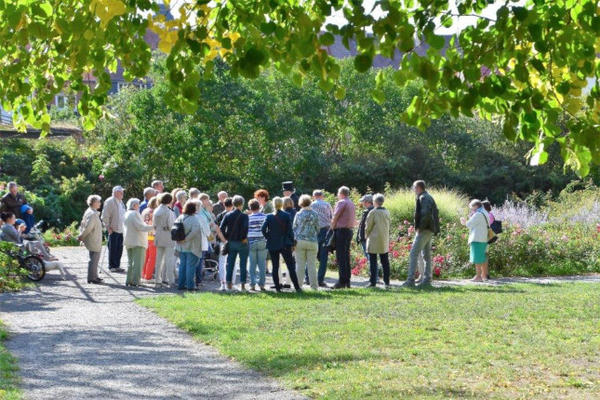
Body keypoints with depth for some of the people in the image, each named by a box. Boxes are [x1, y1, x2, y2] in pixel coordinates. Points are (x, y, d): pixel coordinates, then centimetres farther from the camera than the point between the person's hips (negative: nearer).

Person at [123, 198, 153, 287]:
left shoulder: (126, 214, 14)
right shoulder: (135, 214, -13)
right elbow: (140, 227, -20)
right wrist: (152, 227, -16)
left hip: (128, 242, 9)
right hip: (137, 242, -9)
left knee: (130, 262, 15)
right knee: (137, 262, -6)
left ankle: (128, 281, 14)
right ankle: (135, 281, -11)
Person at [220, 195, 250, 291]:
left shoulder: (228, 215, 2)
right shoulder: (244, 216, -10)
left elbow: (222, 228, -4)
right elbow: (245, 228, -22)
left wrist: (226, 238, 4)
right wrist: (244, 238, -9)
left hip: (231, 242, 3)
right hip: (242, 243, -3)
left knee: (230, 264, 10)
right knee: (243, 264, 4)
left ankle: (229, 284, 9)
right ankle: (243, 285, 4)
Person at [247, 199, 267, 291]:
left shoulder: (248, 218, -5)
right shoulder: (264, 217, -1)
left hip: (251, 243, -1)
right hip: (262, 242, 1)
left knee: (252, 264, 5)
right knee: (262, 264, 5)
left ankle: (252, 284, 2)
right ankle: (262, 284, 3)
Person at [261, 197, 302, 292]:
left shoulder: (269, 217, -2)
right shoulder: (286, 215, -5)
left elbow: (263, 229, -10)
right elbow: (290, 230, -4)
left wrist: (268, 238, 5)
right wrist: (292, 243, 2)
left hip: (272, 245, 1)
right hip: (285, 244, -1)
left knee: (275, 267, 7)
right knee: (291, 266, 1)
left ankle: (277, 287, 5)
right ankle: (297, 287, -3)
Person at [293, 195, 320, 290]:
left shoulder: (298, 214, -1)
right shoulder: (315, 214, 0)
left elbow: (294, 228, 4)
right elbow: (317, 229, 7)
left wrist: (294, 240, 15)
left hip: (300, 241, 0)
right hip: (312, 242, 1)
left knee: (300, 264, 3)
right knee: (312, 264, 4)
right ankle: (314, 285, 7)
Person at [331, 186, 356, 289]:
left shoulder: (341, 202, -8)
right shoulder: (352, 204, 16)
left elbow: (335, 217, -9)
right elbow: (354, 220, 16)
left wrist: (332, 228, 2)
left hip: (341, 230, -8)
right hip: (350, 230, 8)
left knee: (341, 257, -8)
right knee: (346, 256, 11)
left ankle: (342, 281, -12)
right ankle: (347, 281, 12)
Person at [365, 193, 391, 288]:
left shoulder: (373, 212, -11)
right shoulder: (387, 212, 5)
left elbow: (368, 227, -8)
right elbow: (389, 223, 9)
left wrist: (367, 236, 8)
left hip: (374, 240, -5)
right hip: (385, 241, 5)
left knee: (373, 262, -1)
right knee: (385, 262, 10)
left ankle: (373, 282, -3)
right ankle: (387, 282, 11)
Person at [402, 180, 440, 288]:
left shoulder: (423, 198, -12)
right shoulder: (429, 197, 18)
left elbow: (426, 213, -25)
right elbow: (435, 213, 20)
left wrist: (419, 227, -19)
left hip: (424, 230, -10)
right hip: (430, 231, 10)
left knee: (414, 253, -11)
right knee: (427, 255, 11)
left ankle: (411, 280, -15)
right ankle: (427, 280, 13)